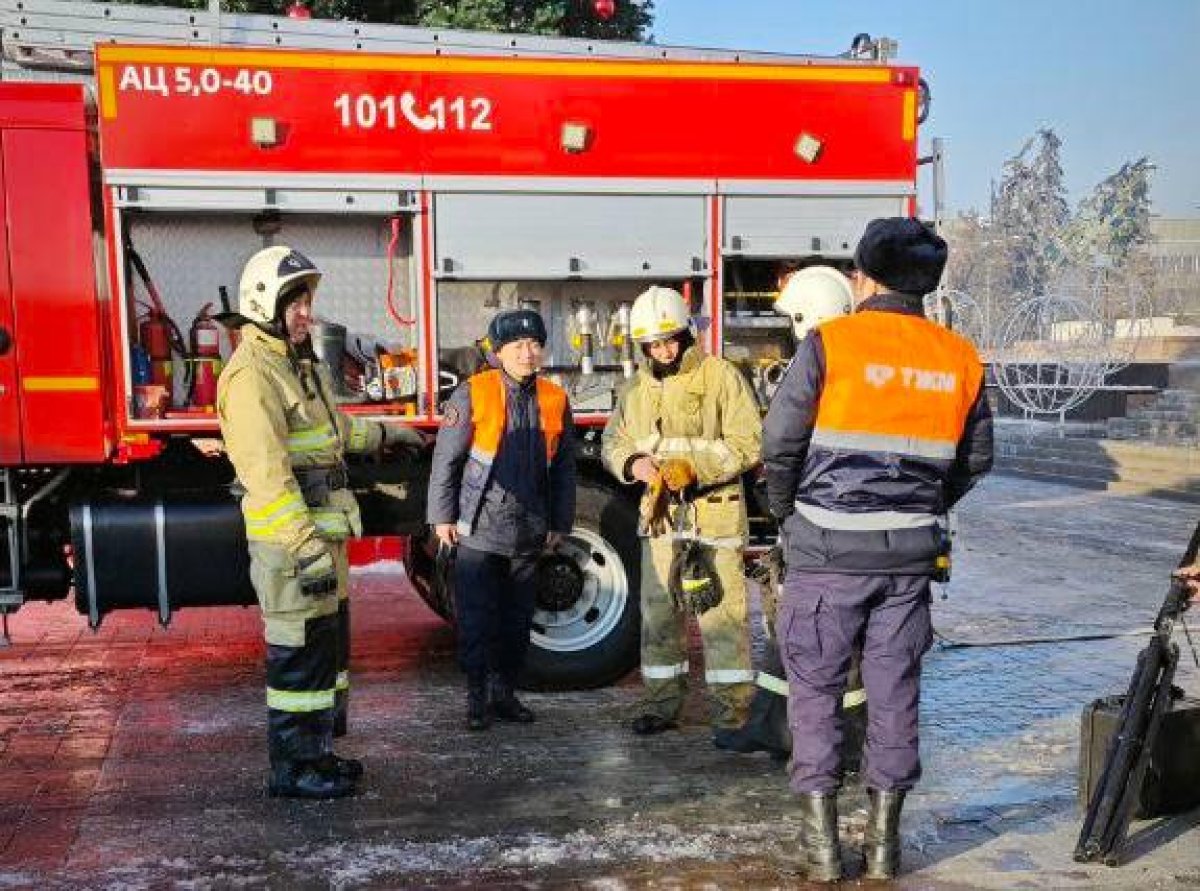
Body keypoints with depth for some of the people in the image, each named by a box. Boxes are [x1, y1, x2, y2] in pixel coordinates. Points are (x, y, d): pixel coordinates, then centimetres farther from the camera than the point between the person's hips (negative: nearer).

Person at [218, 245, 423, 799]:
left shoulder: (300, 364, 16)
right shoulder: (251, 374, -17)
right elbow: (266, 472, -25)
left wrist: (381, 435, 43)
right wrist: (306, 548, -28)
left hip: (322, 533, 10)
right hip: (290, 541, -10)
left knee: (330, 644, 17)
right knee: (300, 652, -2)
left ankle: (317, 751, 30)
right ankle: (292, 770, 10)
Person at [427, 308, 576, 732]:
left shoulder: (555, 399, 5)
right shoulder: (473, 394, -6)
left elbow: (564, 468, 11)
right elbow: (446, 458, -3)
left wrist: (560, 523, 11)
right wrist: (442, 517, -4)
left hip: (528, 532, 4)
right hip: (478, 530, -4)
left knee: (518, 617, 11)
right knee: (477, 617, 0)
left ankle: (505, 692, 24)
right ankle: (478, 698, 11)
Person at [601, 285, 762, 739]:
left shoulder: (720, 376, -5)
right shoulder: (638, 388, 13)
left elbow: (747, 442, -10)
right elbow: (612, 441, 16)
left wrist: (695, 467, -22)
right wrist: (632, 463, -7)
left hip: (715, 510, -5)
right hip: (660, 512, 5)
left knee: (722, 608, -1)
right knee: (658, 608, 10)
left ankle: (730, 706, 9)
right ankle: (661, 700, 22)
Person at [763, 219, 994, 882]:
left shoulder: (829, 343, -10)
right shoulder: (960, 359, 4)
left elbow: (780, 443, -9)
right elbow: (975, 460, 11)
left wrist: (789, 513, 8)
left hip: (828, 551, -3)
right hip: (910, 554, 4)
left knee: (816, 688, 8)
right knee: (894, 690, 12)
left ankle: (821, 840, 13)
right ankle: (884, 840, 21)